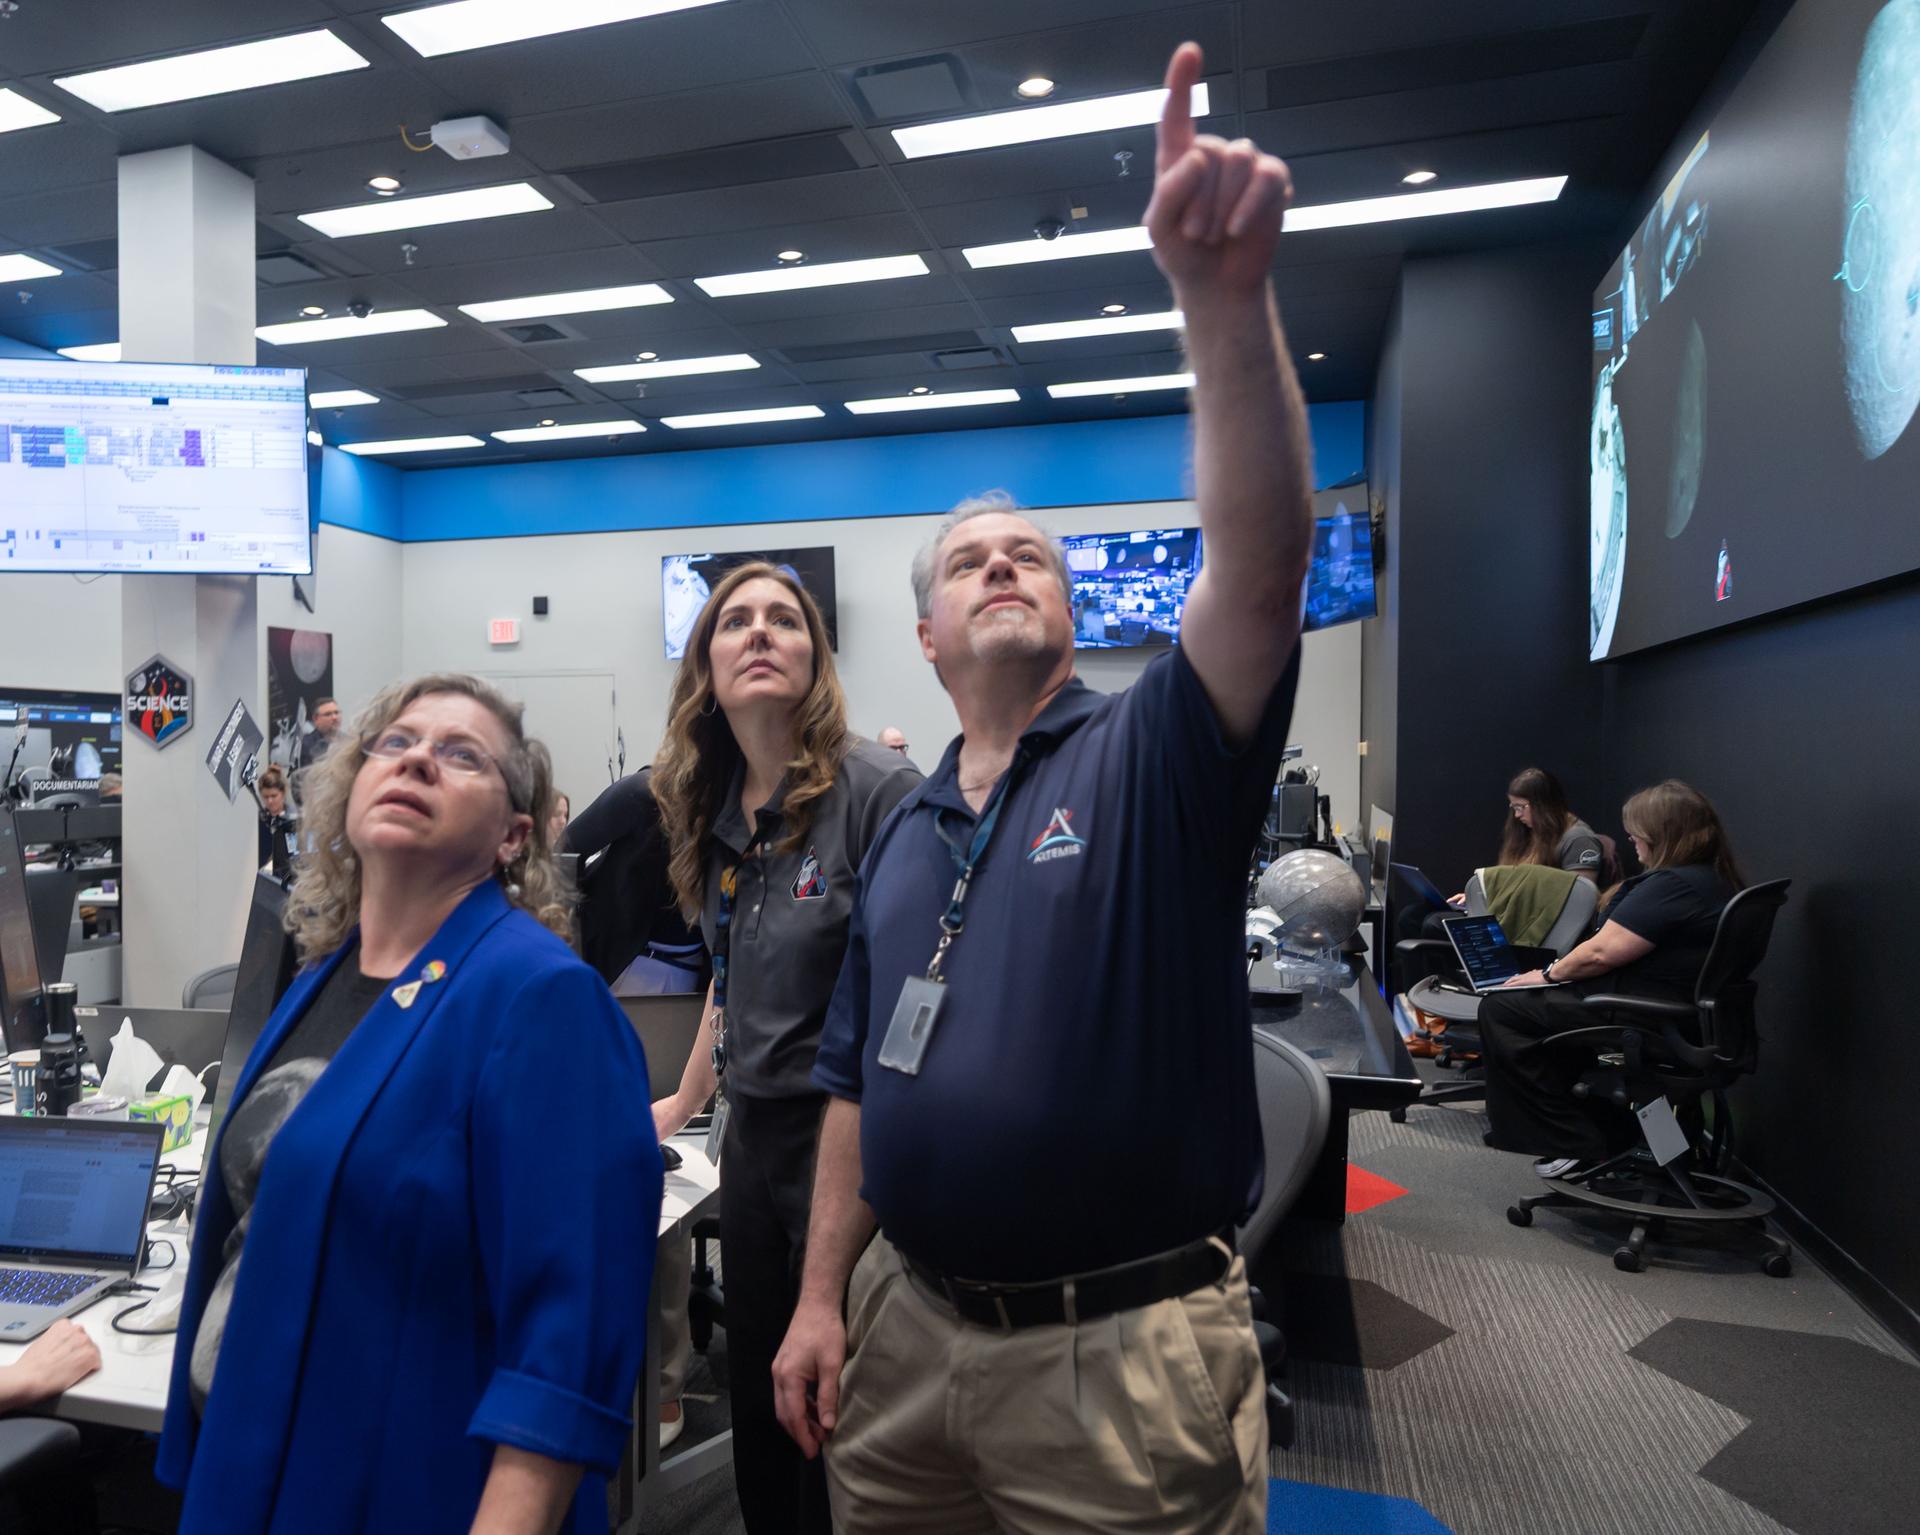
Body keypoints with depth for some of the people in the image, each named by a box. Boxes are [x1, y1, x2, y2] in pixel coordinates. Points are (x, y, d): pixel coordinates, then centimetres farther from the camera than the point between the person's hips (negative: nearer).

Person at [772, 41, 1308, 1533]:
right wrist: (823, 1296, 7)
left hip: (1121, 1349, -4)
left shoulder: (1153, 760, -7)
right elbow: (858, 1084, 11)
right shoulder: (905, 832, 8)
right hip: (907, 1327, 5)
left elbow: (1263, 563, -26)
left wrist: (1229, 297, -36)